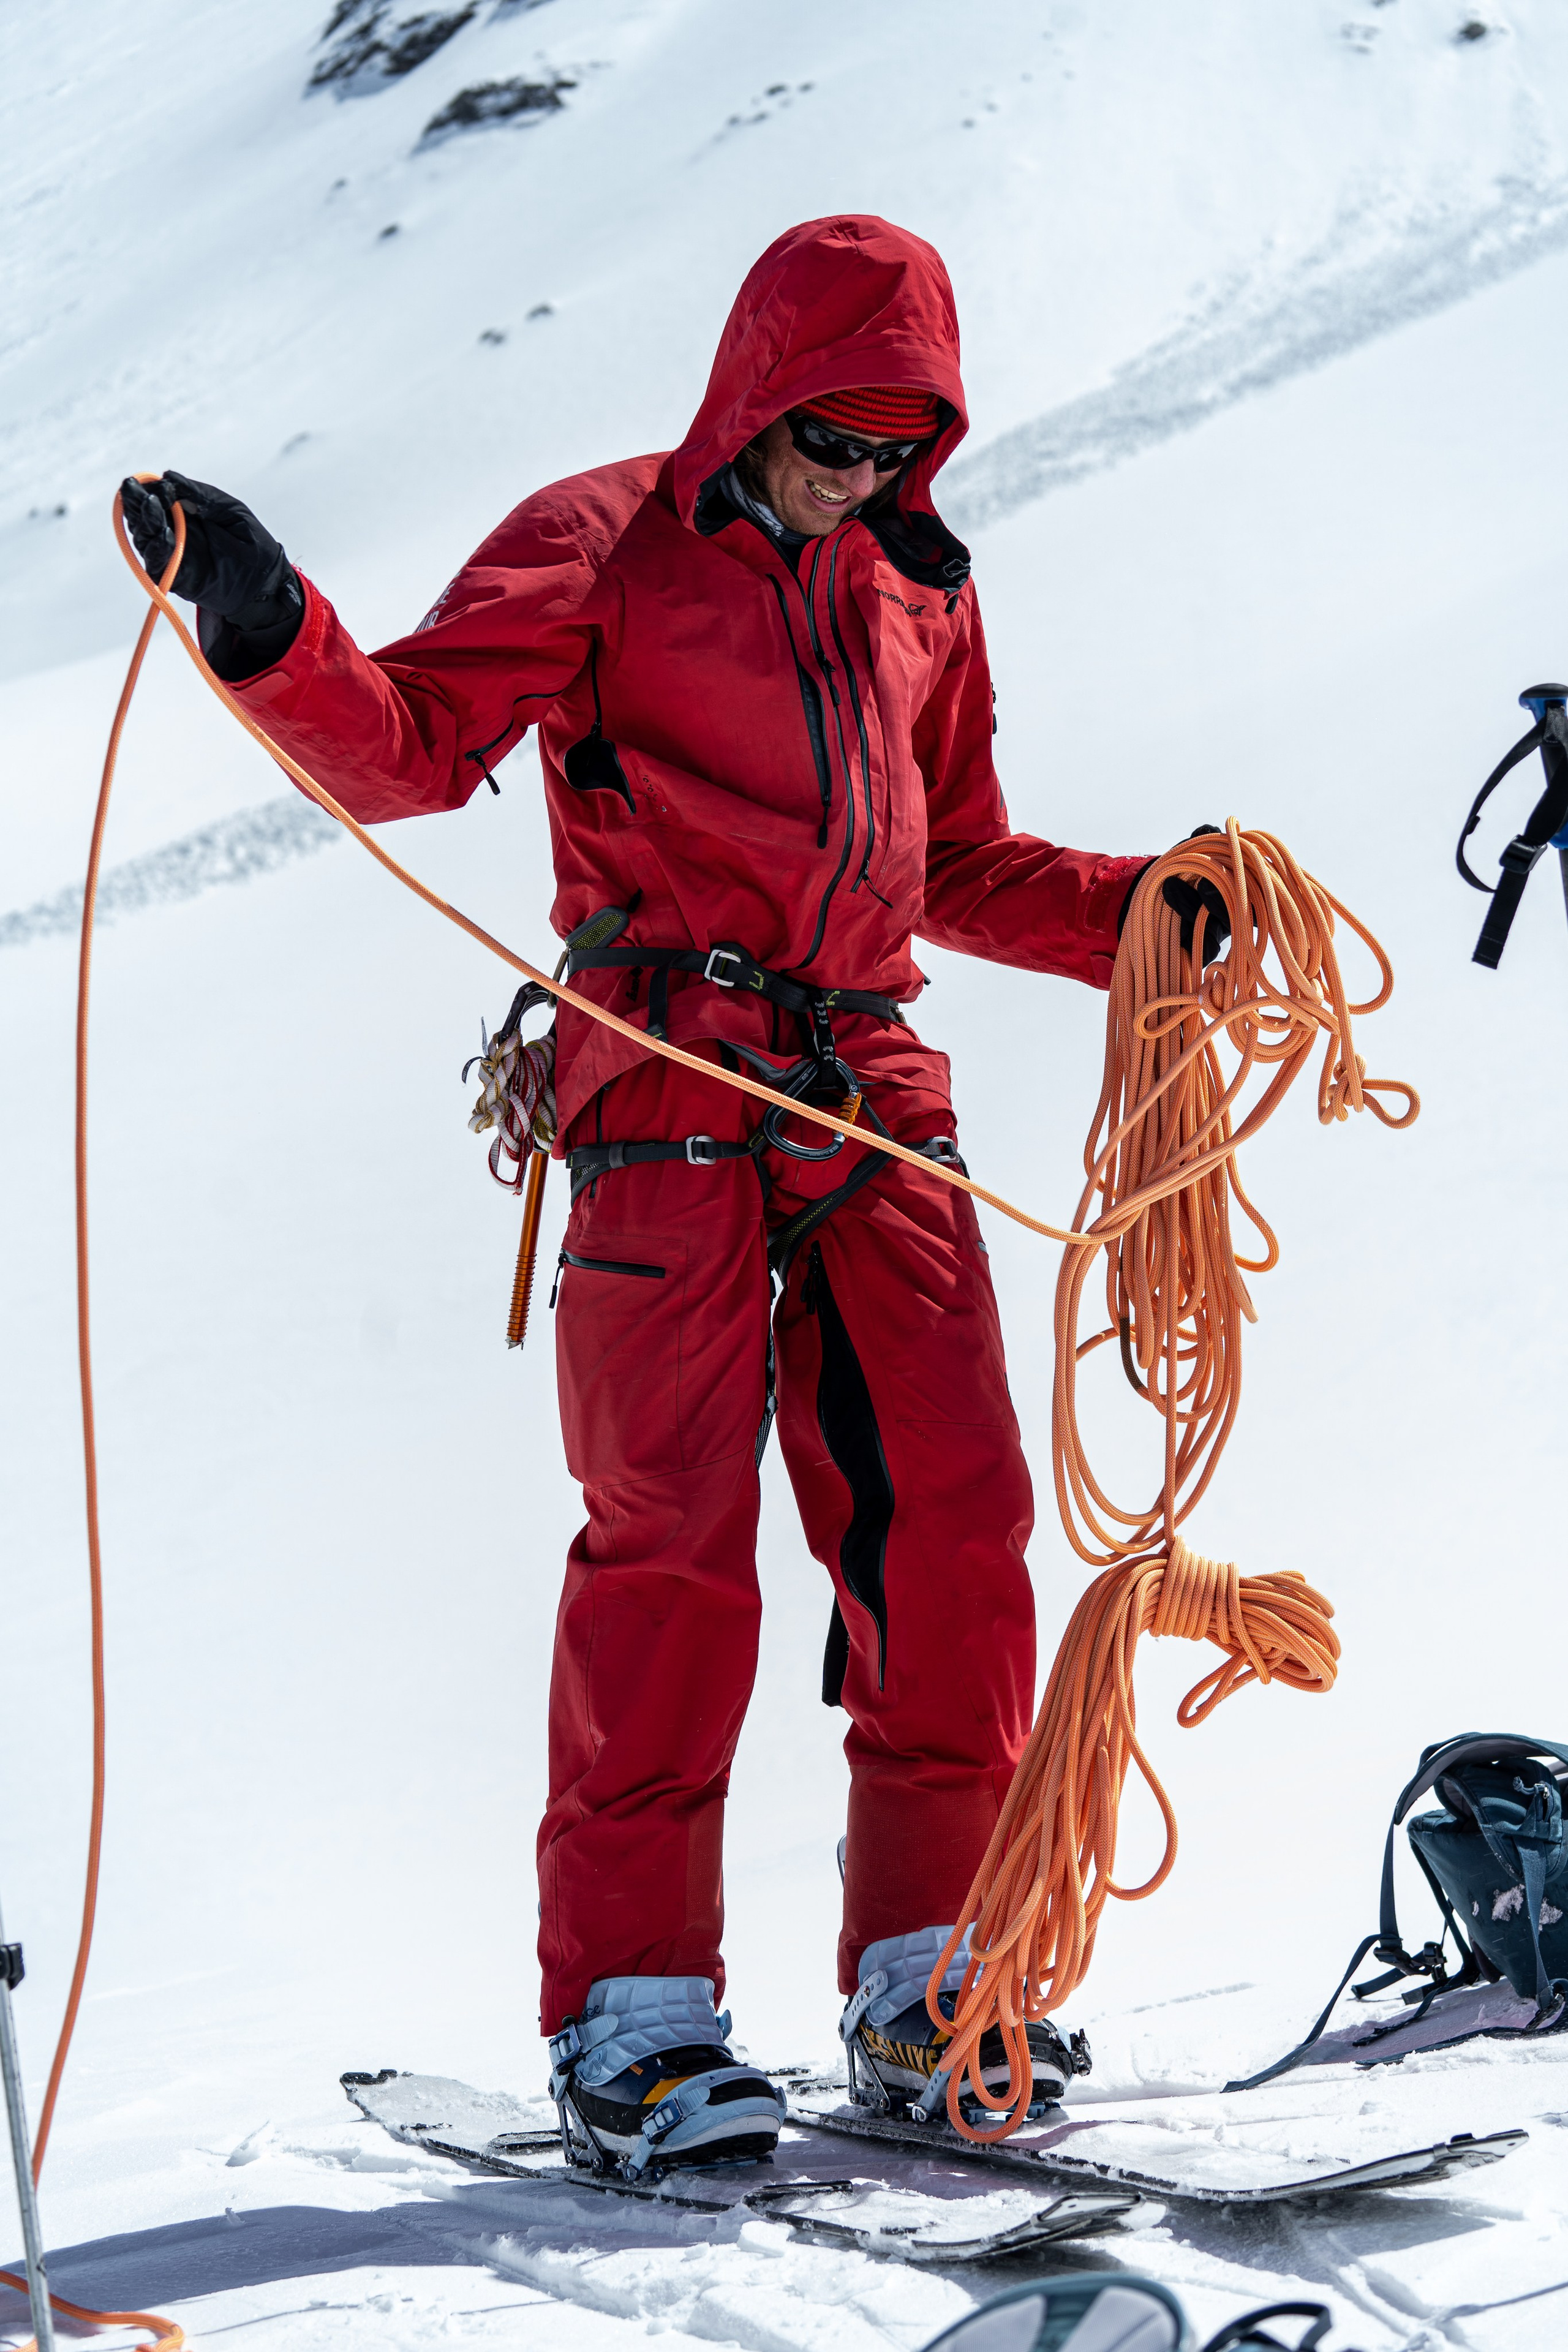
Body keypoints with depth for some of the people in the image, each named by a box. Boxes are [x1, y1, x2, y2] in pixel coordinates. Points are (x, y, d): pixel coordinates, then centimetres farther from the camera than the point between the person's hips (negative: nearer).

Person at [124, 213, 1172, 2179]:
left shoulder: (918, 594, 22)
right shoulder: (608, 547, 5)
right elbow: (408, 746, -7)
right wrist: (269, 633, -25)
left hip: (872, 1092, 5)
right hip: (671, 1084, -5)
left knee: (944, 1511, -3)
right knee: (672, 1526, -10)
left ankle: (927, 1977, 6)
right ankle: (631, 2009, -5)